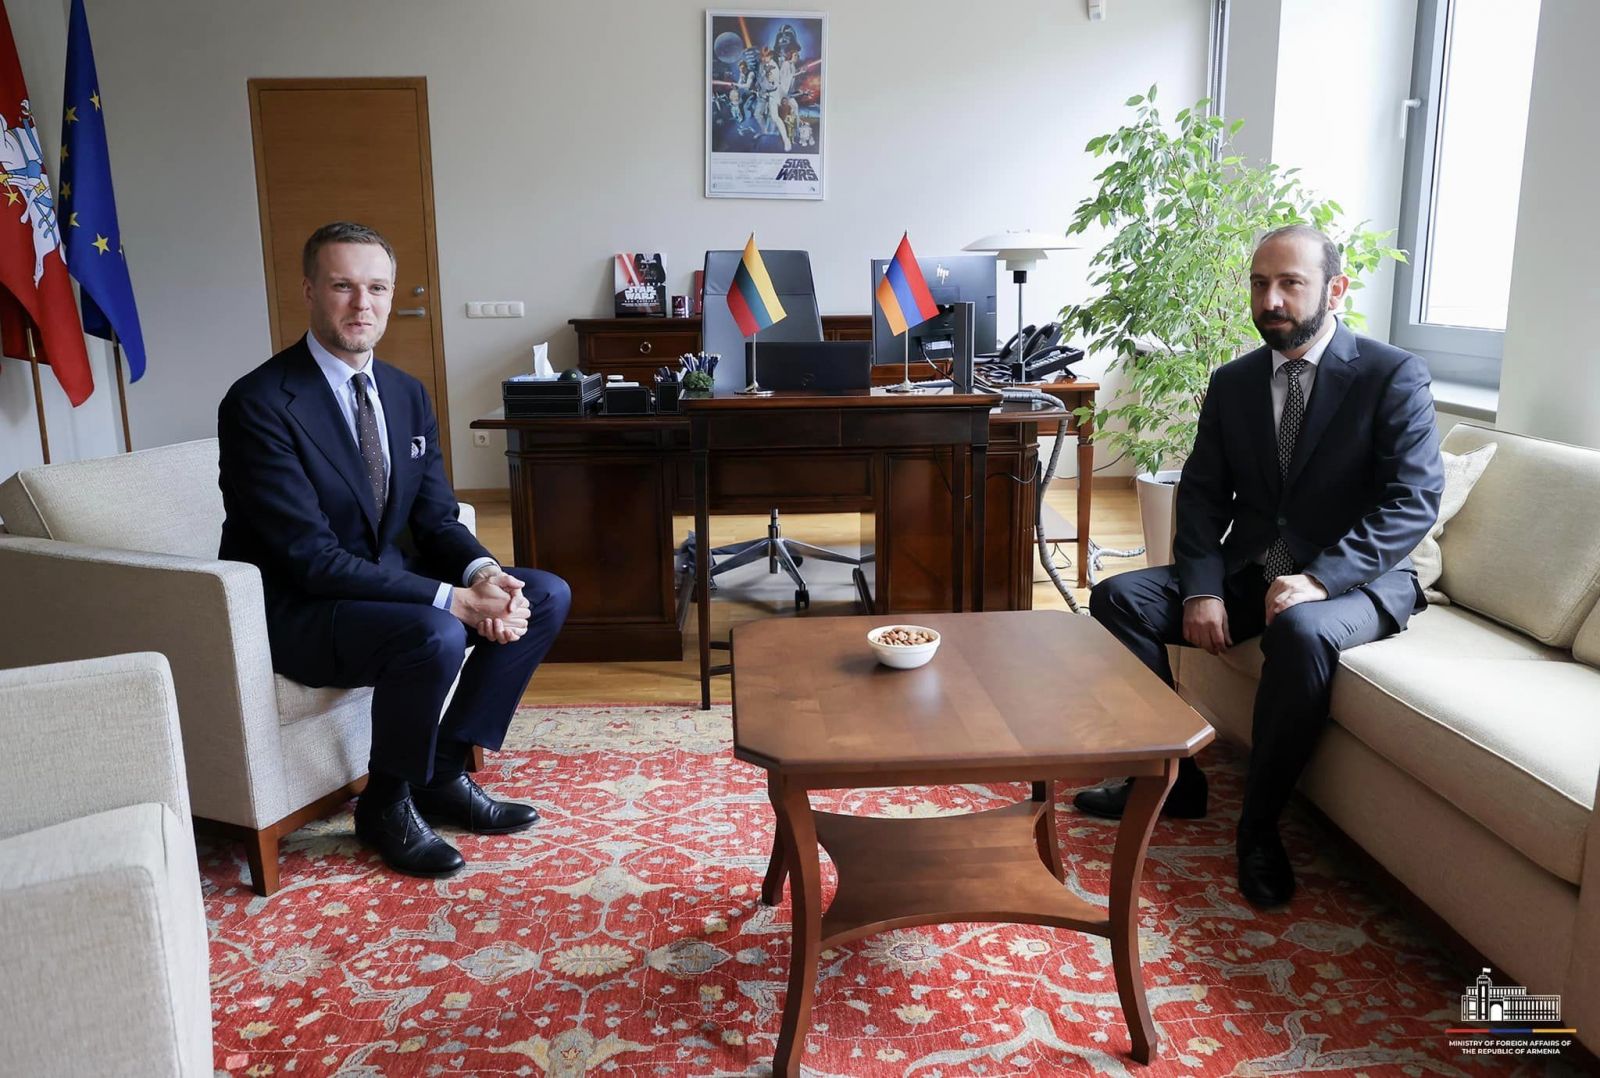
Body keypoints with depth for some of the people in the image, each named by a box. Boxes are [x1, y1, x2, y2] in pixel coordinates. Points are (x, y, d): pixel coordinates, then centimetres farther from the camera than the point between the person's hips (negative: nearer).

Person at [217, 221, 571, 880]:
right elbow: (311, 558, -25)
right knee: (435, 634, -35)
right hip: (294, 611, -8)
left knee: (546, 596, -4)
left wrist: (483, 574, -18)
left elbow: (436, 520, 6)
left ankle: (444, 773, 4)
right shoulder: (259, 404, -19)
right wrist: (453, 600, -30)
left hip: (386, 579, 8)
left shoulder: (406, 394, 5)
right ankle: (386, 806, -6)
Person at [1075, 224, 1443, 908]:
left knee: (1302, 633, -38)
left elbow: (1415, 500, -15)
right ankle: (1172, 779, -2)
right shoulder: (1232, 383, 8)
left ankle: (1260, 824, -17)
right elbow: (1202, 493, 5)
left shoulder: (1392, 376, -7)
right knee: (1118, 599, -12)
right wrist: (1203, 589, -12)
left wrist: (1320, 577, -28)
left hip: (1354, 578, -5)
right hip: (1247, 570, 5)